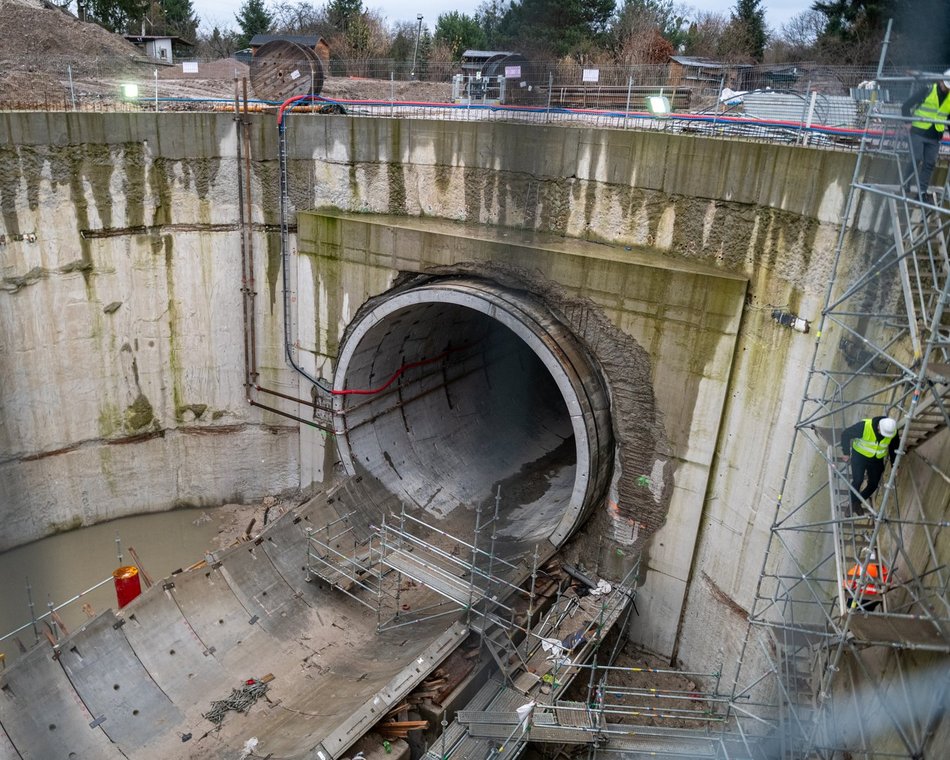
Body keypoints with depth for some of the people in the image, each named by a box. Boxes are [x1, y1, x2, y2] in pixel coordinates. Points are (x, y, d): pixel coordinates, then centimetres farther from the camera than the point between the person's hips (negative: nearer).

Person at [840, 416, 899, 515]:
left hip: (877, 460, 4)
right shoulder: (864, 426, -31)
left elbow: (894, 448, 3)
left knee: (873, 484, 3)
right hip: (859, 456, -4)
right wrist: (846, 453, -15)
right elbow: (846, 434, -19)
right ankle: (852, 504, 3)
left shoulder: (893, 432, -17)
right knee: (857, 481, -18)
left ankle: (858, 502, 25)